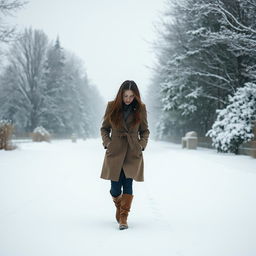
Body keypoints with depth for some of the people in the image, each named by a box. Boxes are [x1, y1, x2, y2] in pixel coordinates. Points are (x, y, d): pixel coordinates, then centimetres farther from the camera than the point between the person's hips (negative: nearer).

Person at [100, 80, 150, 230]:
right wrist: (107, 143, -4)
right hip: (115, 152, 0)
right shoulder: (112, 106, 1)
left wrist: (142, 145, -3)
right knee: (115, 188, 2)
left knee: (128, 184, -8)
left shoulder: (141, 108, 2)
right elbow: (104, 128, 10)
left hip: (133, 153, 0)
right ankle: (119, 207, 34)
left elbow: (145, 131, 12)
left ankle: (123, 218, 3)